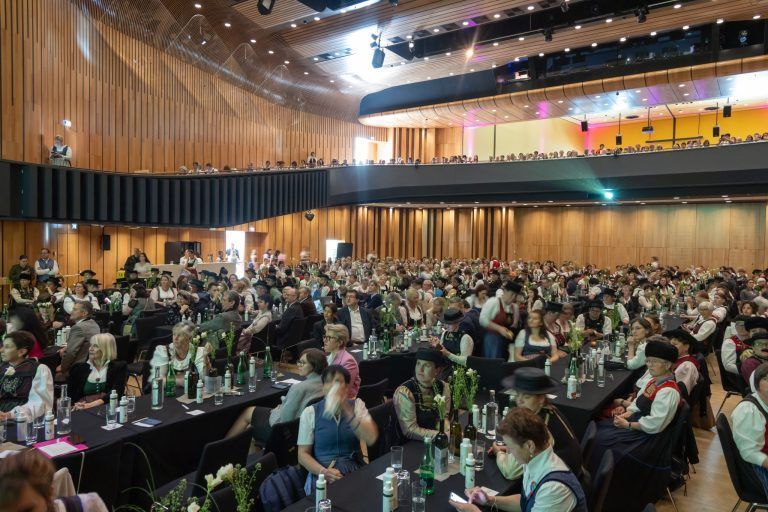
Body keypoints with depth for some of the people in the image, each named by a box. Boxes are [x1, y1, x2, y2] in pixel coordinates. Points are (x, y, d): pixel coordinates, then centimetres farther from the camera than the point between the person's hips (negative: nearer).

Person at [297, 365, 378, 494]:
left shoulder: (357, 405, 5)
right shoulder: (310, 412, 2)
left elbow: (371, 439, -11)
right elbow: (303, 454, 1)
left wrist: (347, 410, -20)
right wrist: (323, 472, -17)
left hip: (355, 471, 2)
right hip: (322, 476, -2)